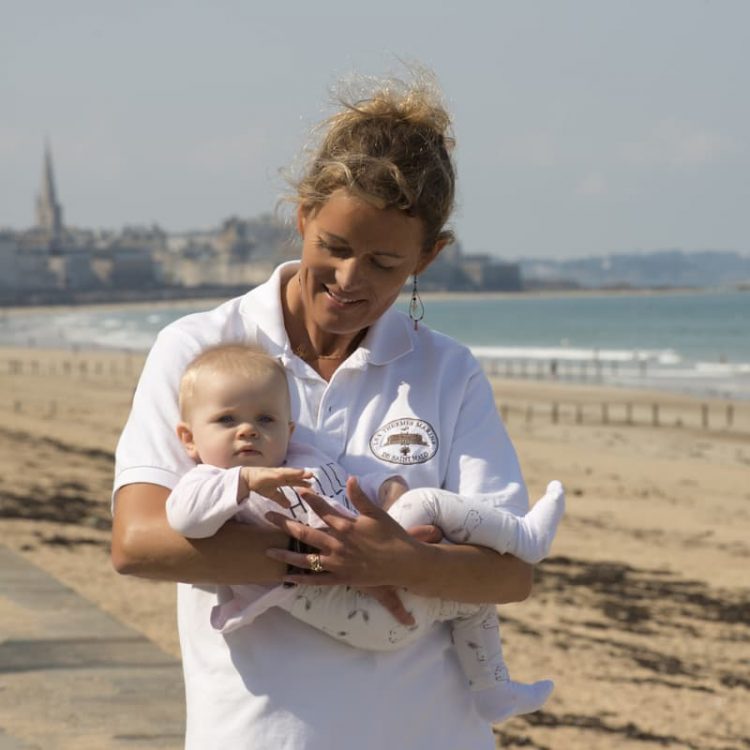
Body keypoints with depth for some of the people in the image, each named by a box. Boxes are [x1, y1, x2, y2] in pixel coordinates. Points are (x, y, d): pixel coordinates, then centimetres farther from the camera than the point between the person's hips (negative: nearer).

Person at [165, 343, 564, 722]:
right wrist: (245, 480, -35)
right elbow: (183, 515, -26)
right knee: (427, 502, -17)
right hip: (364, 610, -10)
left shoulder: (306, 460, 21)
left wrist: (389, 487, 3)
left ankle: (492, 692, 38)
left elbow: (354, 486, 26)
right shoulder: (218, 483, -5)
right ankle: (522, 536, 1)